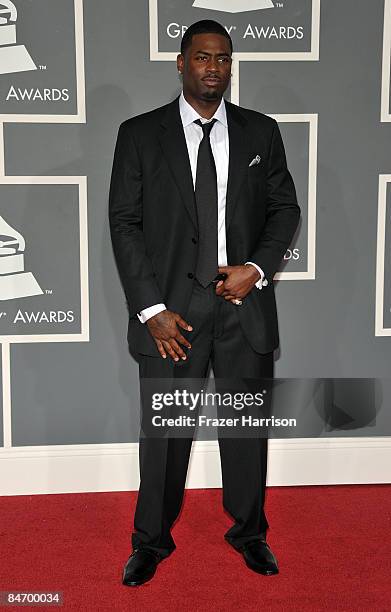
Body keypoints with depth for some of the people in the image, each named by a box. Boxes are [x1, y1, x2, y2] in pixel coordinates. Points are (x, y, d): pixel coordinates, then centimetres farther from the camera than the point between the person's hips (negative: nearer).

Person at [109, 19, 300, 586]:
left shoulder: (261, 131, 7)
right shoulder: (139, 134, 1)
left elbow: (285, 208, 10)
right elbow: (124, 223, -3)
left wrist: (256, 268, -8)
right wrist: (151, 309, -10)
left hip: (245, 302, 2)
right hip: (171, 309, -2)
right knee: (164, 429, 7)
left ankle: (249, 531, 34)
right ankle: (151, 540, 28)